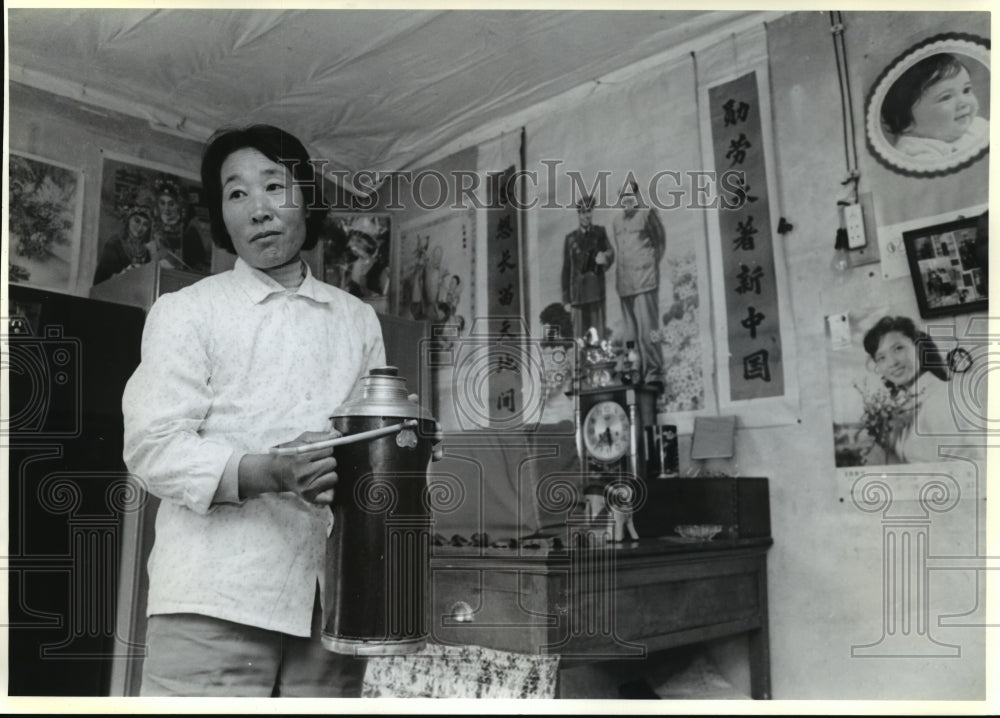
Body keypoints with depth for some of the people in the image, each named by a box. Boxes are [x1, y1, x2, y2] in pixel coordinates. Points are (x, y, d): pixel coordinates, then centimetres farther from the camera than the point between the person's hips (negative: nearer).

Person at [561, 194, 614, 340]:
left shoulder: (600, 232, 10)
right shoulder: (570, 239, 11)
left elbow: (610, 252, -6)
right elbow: (566, 270, 10)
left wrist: (605, 257, -31)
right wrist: (566, 299, 5)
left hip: (598, 295, 0)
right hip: (578, 295, 0)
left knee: (599, 335, -3)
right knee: (580, 337, -2)